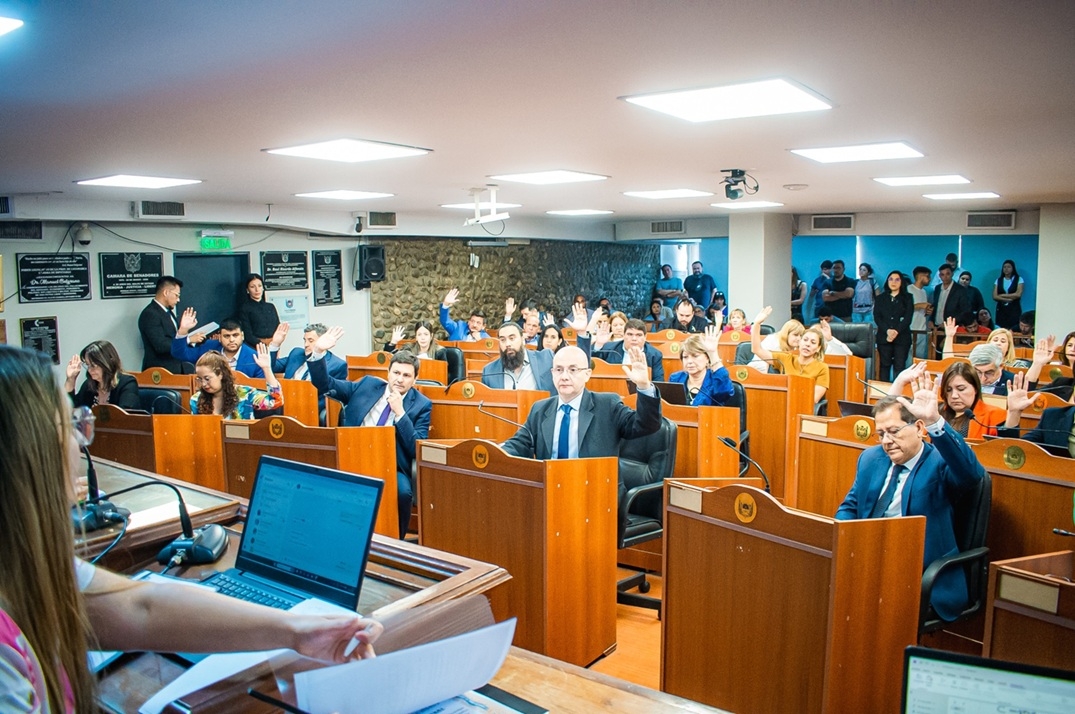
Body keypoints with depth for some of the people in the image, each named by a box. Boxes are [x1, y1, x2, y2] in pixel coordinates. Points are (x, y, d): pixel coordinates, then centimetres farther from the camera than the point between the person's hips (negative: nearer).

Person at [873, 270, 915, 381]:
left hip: (902, 337, -2)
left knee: (899, 366, -6)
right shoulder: (880, 298, 14)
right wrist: (887, 331, -15)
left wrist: (896, 331, -16)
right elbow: (877, 317, 2)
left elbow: (908, 318, -2)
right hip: (884, 337, 2)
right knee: (885, 365, 2)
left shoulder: (907, 298, 10)